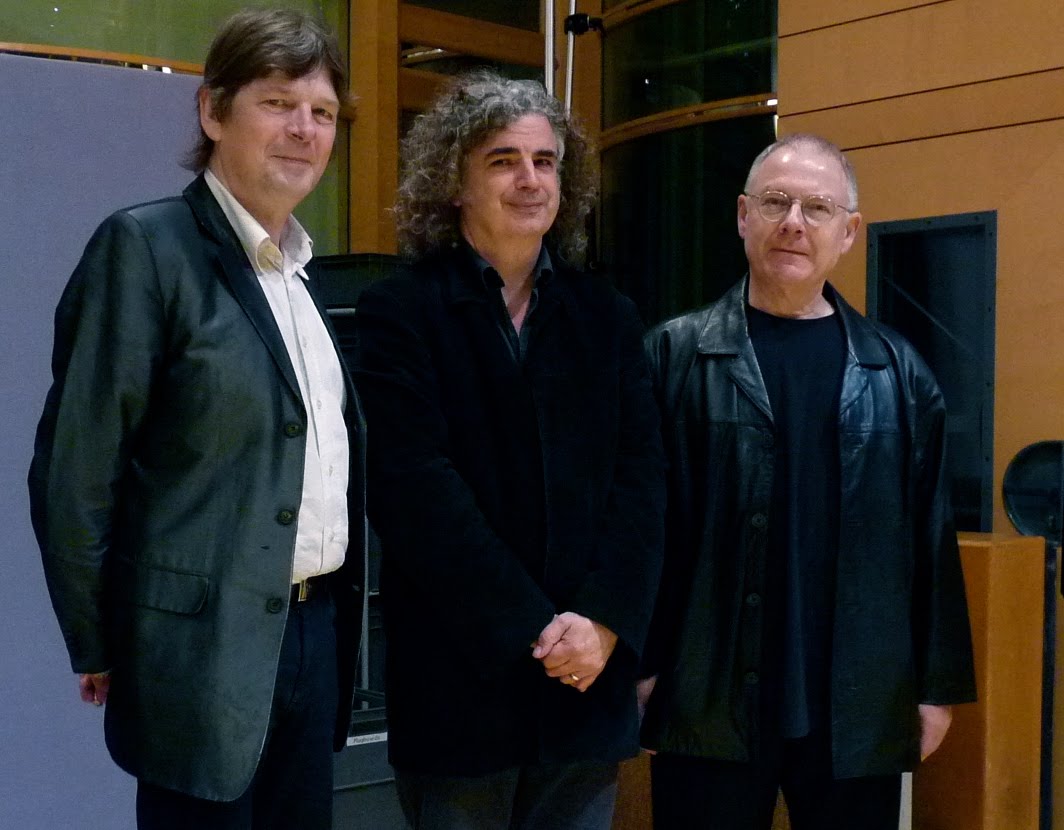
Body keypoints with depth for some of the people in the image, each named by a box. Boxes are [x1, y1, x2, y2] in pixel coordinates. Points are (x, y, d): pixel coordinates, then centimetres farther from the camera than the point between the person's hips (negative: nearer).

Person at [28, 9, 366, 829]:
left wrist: (337, 616, 12)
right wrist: (101, 649, -7)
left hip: (314, 630, 7)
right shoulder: (146, 246, -11)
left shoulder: (303, 271, 12)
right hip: (207, 642, -7)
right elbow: (75, 473, -12)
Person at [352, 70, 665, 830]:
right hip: (459, 680, -4)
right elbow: (418, 488, -13)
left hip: (588, 677, 4)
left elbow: (643, 475, 3)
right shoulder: (400, 312, -3)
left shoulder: (607, 315, 11)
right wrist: (530, 629, -15)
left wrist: (603, 619, -11)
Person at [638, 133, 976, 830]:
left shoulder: (899, 373, 5)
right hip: (709, 704, -2)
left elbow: (932, 534, 6)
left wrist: (939, 683, 5)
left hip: (861, 712, 2)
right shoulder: (675, 353, -1)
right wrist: (636, 667, -6)